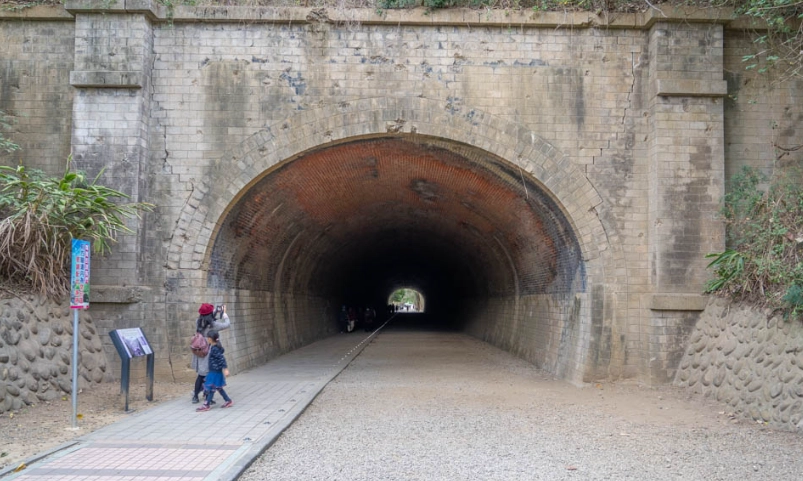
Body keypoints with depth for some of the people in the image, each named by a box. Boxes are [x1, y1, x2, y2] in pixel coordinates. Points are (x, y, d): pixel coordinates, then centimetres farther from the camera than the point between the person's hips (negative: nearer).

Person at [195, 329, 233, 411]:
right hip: (213, 371, 10)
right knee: (218, 387, 16)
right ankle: (228, 401, 23)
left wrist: (225, 369, -24)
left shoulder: (214, 349, -22)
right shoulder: (213, 346, 5)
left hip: (215, 371, -10)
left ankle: (207, 405, 6)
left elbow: (222, 358, -24)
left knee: (210, 387, -2)